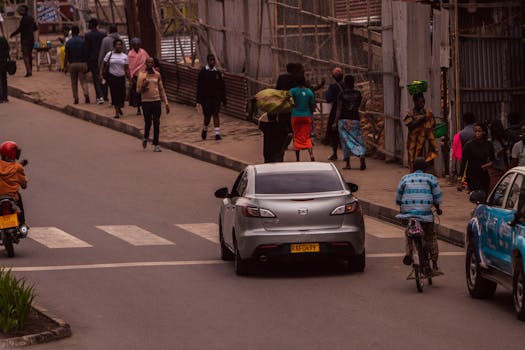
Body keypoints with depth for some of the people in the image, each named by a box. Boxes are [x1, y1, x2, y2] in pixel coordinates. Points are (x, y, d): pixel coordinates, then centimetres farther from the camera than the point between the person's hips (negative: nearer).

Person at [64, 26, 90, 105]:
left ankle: (75, 98, 8)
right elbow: (85, 54, -4)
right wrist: (87, 65, 1)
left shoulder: (68, 42, -2)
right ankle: (86, 94, -23)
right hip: (82, 63, 0)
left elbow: (67, 55, -2)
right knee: (83, 80, 1)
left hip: (72, 64, 0)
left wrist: (65, 66, 4)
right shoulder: (82, 41, -3)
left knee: (74, 82, 10)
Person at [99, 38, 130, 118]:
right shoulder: (109, 54, 1)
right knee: (114, 94, -3)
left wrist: (130, 78, 2)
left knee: (122, 94, -3)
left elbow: (127, 69, 8)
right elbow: (104, 65, 5)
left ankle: (119, 107, 27)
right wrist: (101, 74, -4)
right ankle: (117, 112, 5)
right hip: (112, 77, -1)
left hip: (121, 77, 2)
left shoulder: (124, 56, 6)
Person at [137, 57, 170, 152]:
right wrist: (143, 86, -21)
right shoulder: (141, 75, 0)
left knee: (156, 123, -1)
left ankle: (156, 144, 1)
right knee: (148, 122, 0)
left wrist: (166, 103, 9)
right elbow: (138, 90, 1)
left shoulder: (157, 75, 9)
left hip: (157, 101, 2)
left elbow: (161, 89, 14)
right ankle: (146, 138, 29)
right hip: (146, 102, -2)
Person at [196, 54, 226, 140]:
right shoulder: (203, 72, -3)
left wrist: (224, 99, 8)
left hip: (216, 97, 1)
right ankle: (205, 129, 30)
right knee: (207, 116, 2)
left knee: (216, 115, -7)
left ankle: (217, 133, -10)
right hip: (206, 97, -1)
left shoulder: (217, 73, 5)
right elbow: (199, 87, -3)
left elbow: (222, 87, 10)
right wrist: (199, 99, -9)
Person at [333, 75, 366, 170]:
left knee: (346, 141, 6)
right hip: (355, 119, 2)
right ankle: (362, 158, -19)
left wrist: (335, 122, -8)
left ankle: (348, 164, 5)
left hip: (344, 120, -2)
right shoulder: (358, 94, 0)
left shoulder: (342, 95, -7)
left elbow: (339, 109, -10)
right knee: (358, 141, 3)